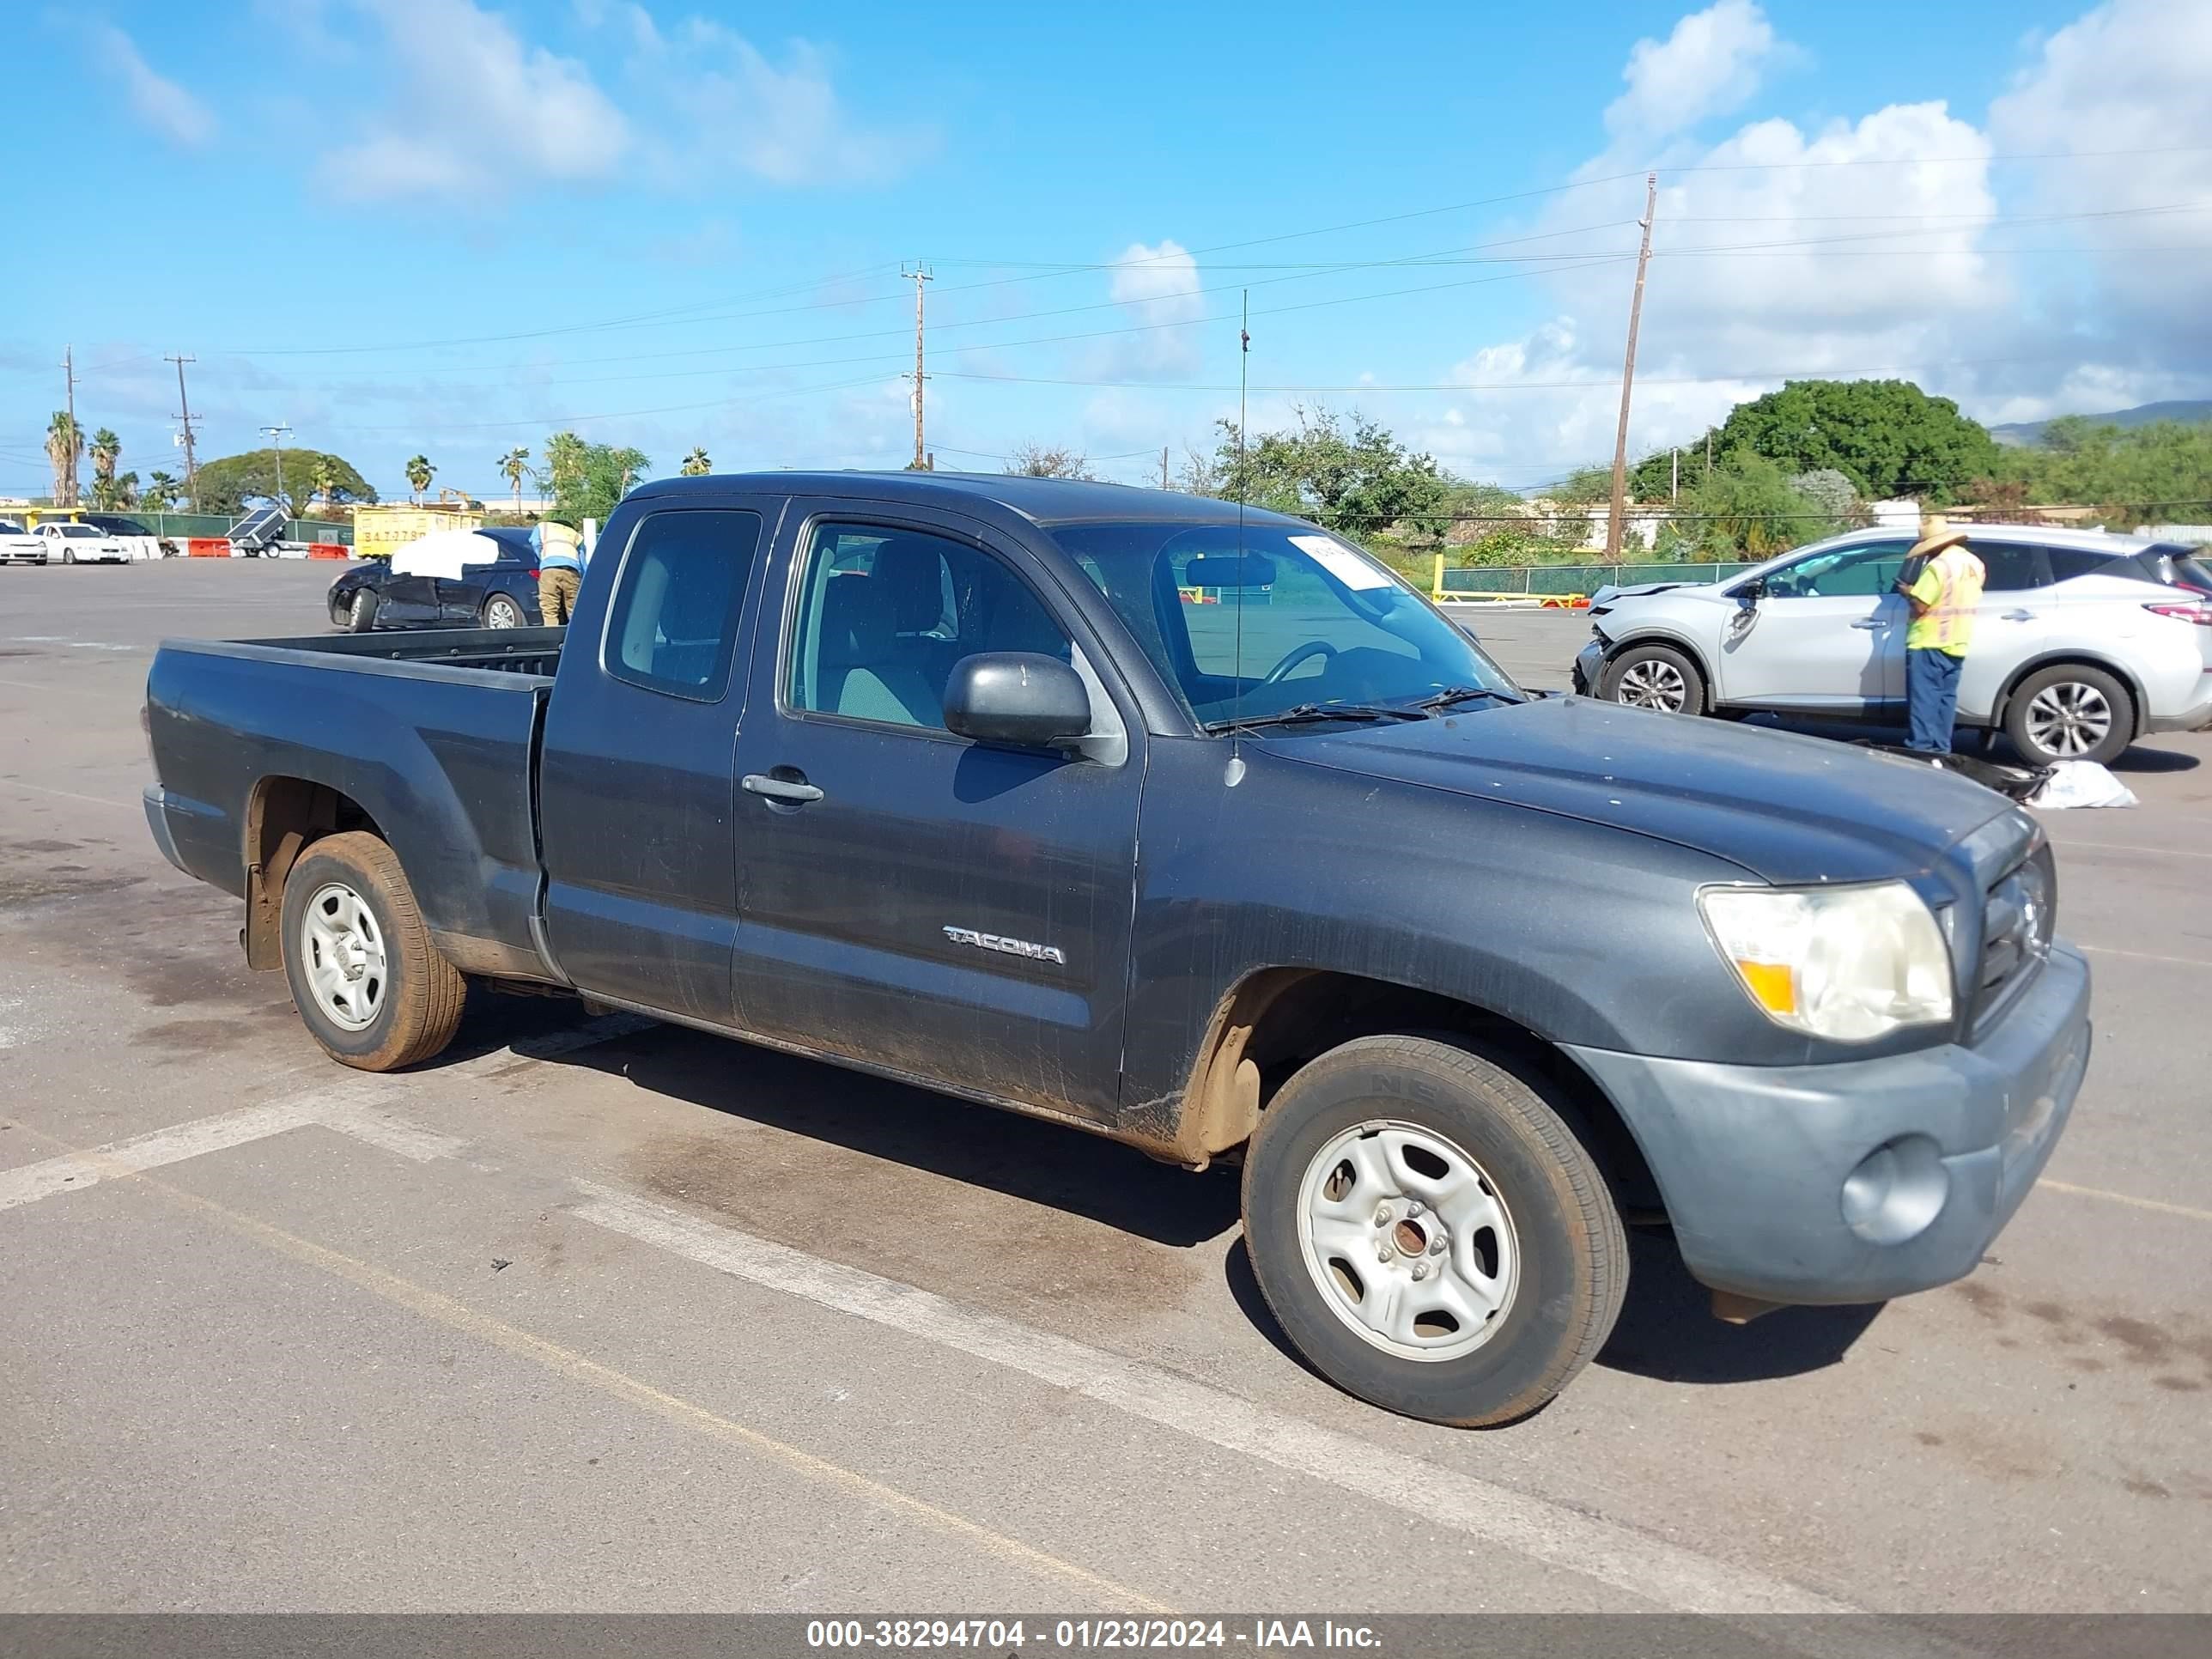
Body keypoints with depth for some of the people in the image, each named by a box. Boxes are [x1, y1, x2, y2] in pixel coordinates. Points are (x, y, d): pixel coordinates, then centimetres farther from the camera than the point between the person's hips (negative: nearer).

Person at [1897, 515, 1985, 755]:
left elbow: (1919, 606, -22)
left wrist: (1907, 591, -1)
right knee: (1946, 697, 12)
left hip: (1929, 644, -8)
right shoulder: (1974, 564, 10)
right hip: (1957, 644, 8)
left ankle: (1922, 747, -6)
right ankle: (1941, 748, 14)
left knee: (1924, 697, -4)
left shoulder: (1938, 566, -18)